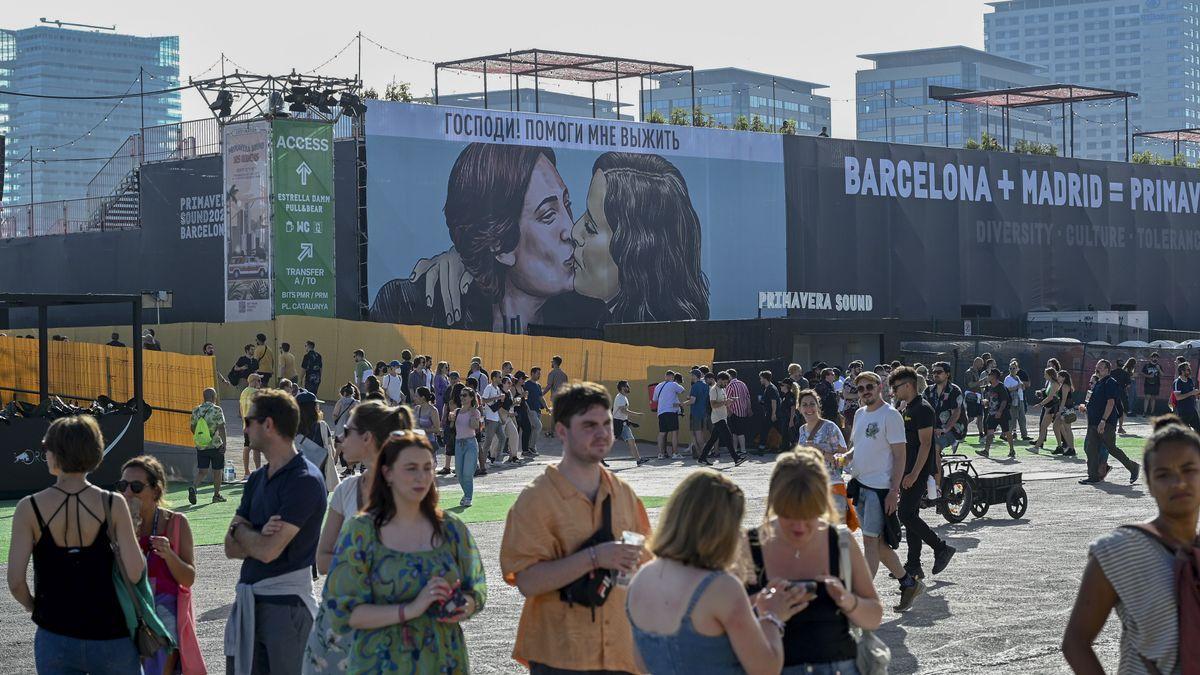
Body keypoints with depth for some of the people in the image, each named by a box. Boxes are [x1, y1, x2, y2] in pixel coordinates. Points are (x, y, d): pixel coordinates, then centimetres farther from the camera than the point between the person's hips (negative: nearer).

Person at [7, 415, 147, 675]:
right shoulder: (113, 505, -10)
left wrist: (32, 606, 9)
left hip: (55, 637, 1)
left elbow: (15, 582, -12)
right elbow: (134, 573, -14)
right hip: (110, 637, 0)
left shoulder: (30, 509, -9)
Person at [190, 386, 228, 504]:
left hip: (200, 447, 4)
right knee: (217, 471, 11)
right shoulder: (217, 410, -11)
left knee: (202, 471, 7)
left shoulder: (196, 411, 4)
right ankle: (216, 495, 19)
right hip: (215, 446, -4)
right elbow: (222, 428, -17)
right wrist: (224, 444, -15)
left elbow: (193, 428, 15)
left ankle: (193, 487, -18)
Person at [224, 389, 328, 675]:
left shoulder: (305, 480, -13)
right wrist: (258, 536, -13)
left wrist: (240, 529, 0)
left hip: (286, 603, -8)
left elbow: (268, 551, -20)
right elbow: (231, 548, 8)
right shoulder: (257, 479, 13)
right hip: (248, 599, 8)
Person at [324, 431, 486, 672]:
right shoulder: (360, 532, -8)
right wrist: (411, 610, -22)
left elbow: (477, 590, 10)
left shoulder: (451, 528, 3)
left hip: (445, 661, 3)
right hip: (382, 664, -3)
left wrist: (463, 608, -13)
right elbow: (343, 611, -13)